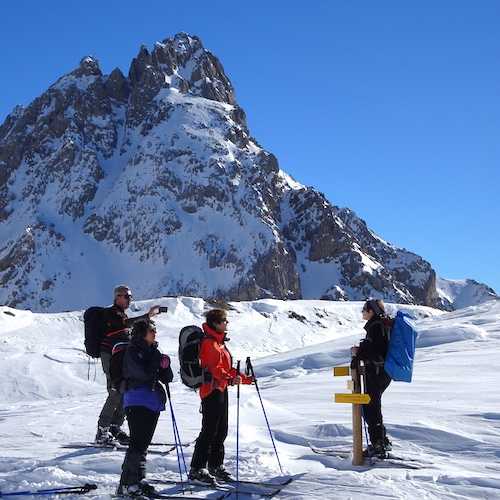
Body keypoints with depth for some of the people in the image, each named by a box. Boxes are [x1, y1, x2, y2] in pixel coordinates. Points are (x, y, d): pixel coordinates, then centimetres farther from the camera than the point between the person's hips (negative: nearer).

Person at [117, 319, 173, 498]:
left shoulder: (153, 351, 16)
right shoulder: (132, 351, -7)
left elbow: (167, 378, 13)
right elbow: (144, 374, -21)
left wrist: (165, 365, -7)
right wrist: (158, 360, -6)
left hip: (153, 403, 8)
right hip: (138, 402, -8)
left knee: (144, 443, 12)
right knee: (138, 443, -10)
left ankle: (136, 480, 21)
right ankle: (127, 484, -5)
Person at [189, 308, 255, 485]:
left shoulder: (219, 342, 18)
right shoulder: (210, 343, -14)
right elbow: (215, 369, -25)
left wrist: (245, 379, 27)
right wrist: (230, 379, -39)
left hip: (221, 390, 10)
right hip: (212, 389, -10)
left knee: (221, 430, 14)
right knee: (209, 431, -8)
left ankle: (216, 466, 24)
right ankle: (197, 468, -2)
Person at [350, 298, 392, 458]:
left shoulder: (376, 326, -18)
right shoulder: (382, 324, 14)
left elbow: (374, 354, -23)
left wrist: (358, 352, -10)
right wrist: (361, 349, 9)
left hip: (376, 372, -10)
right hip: (383, 372, 10)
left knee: (370, 408, -3)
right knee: (372, 406, 17)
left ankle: (379, 446, 0)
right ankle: (382, 442, 23)